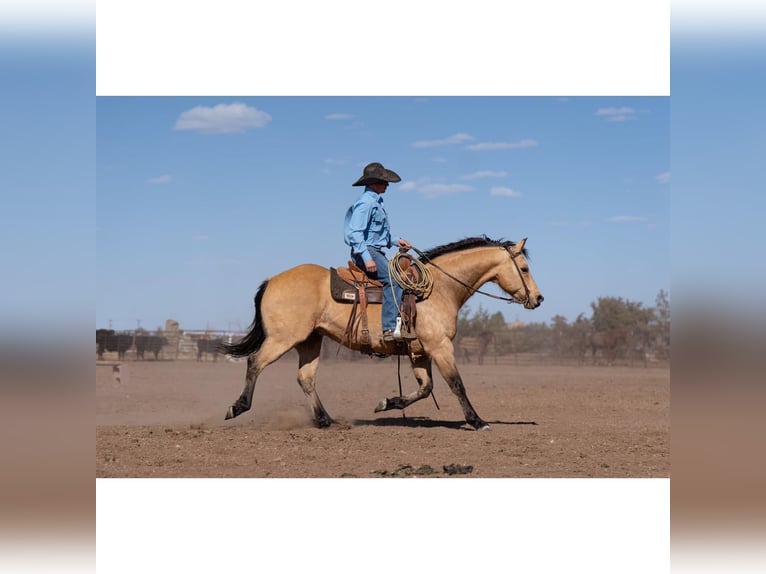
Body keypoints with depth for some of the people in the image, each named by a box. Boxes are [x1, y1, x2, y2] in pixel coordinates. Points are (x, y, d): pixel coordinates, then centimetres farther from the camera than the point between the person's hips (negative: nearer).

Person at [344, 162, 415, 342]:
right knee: (393, 280, -25)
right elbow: (355, 233, -21)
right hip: (366, 251, -11)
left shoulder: (376, 201, 19)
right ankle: (389, 329, -30)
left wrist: (396, 241, 18)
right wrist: (367, 258, -27)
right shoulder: (365, 202, -13)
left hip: (376, 252, 11)